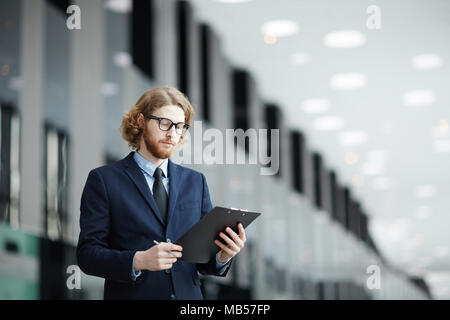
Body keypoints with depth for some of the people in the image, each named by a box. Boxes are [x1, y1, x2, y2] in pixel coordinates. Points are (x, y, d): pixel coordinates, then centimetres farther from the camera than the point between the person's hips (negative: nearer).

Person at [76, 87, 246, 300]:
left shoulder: (195, 181, 11)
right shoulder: (104, 180, 0)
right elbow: (87, 254, -7)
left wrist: (223, 256, -10)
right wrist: (139, 260, -21)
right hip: (132, 296, -4)